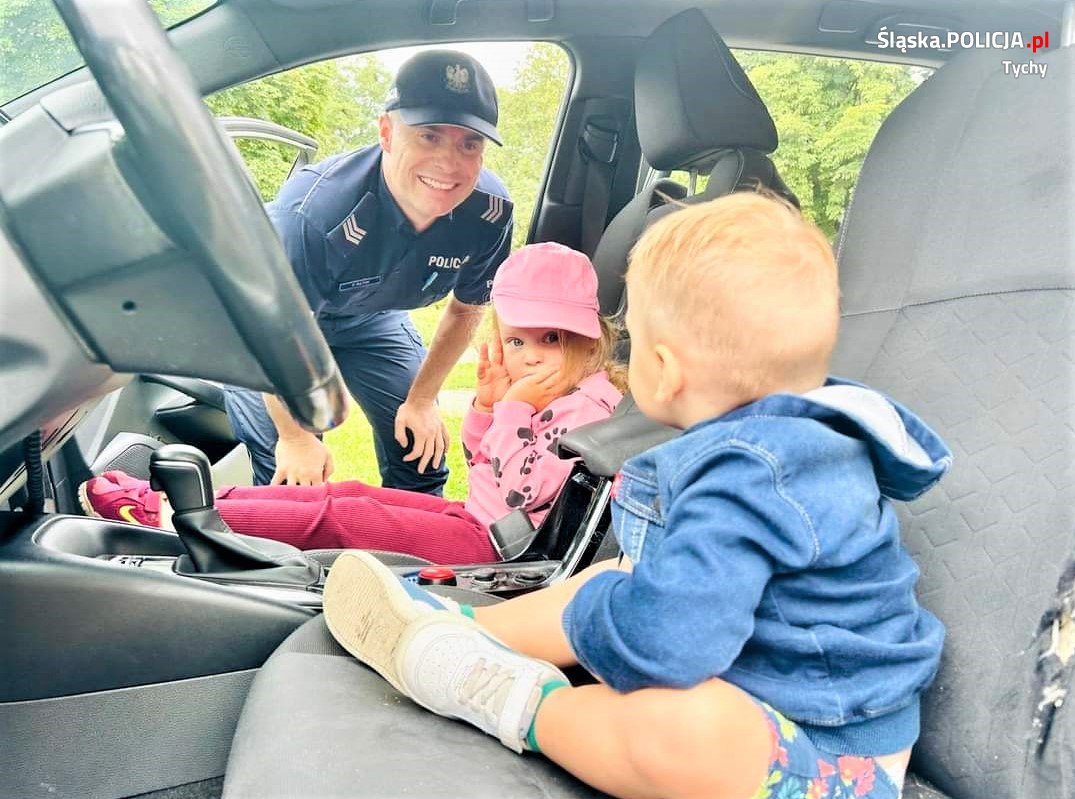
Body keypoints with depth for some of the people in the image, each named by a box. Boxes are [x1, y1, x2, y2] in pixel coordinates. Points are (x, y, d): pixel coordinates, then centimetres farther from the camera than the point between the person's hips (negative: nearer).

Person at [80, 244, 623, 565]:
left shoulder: (588, 405, -19)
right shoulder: (527, 392, 8)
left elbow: (518, 492, -25)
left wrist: (514, 408, -23)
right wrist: (487, 403, 1)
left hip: (487, 543, -9)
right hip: (474, 517, 9)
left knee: (337, 519, -10)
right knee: (349, 493, 4)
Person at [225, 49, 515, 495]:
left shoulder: (490, 212, -27)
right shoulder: (314, 210, -40)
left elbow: (465, 310, -6)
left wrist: (421, 399, -2)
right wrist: (295, 437, -14)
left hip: (370, 316, 4)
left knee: (421, 459, 6)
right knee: (286, 477, -12)